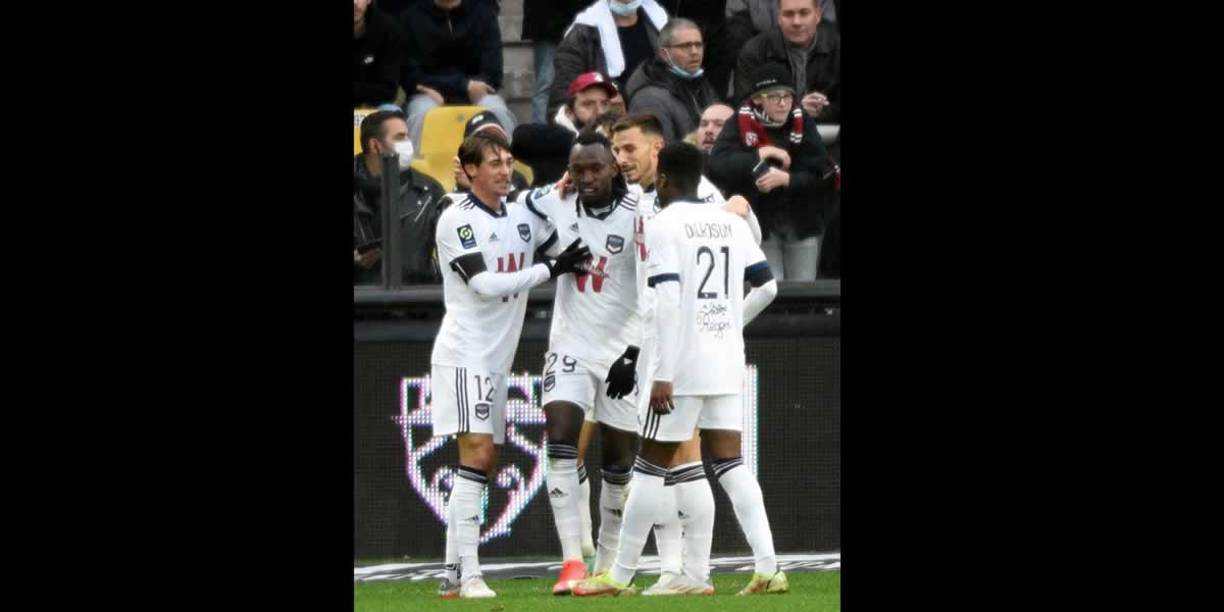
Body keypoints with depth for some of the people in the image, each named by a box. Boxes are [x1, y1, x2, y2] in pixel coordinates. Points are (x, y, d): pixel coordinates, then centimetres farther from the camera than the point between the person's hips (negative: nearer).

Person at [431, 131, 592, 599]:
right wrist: (549, 269, -17)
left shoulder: (523, 217, 12)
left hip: (497, 358, 8)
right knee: (476, 454, -16)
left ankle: (453, 573, 13)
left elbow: (568, 253, 24)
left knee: (484, 465, 8)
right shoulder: (457, 220, -10)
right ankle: (468, 576, -18)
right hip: (464, 353, -8)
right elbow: (484, 284, -18)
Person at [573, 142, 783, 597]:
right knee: (729, 463, 6)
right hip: (726, 364, 6)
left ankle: (621, 575, 8)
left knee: (651, 466, 2)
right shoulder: (731, 224, 10)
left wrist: (662, 375, -17)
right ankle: (767, 567, -5)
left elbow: (668, 302, -17)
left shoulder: (663, 226, -9)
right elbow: (766, 286, 11)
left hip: (681, 368, -6)